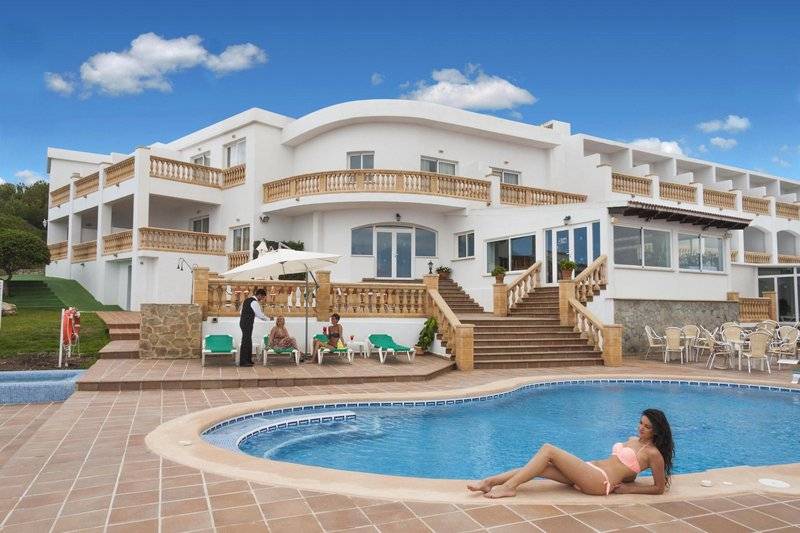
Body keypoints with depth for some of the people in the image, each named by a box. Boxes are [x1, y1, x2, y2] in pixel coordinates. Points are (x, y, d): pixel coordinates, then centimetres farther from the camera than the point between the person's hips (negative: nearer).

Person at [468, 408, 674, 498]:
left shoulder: (652, 453, -1)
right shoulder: (633, 440, 23)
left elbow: (660, 488, -3)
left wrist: (629, 489, -3)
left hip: (600, 481, -8)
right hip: (590, 471, 8)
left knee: (548, 450, -20)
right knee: (540, 468, -9)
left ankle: (508, 487, -20)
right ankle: (488, 482, -11)